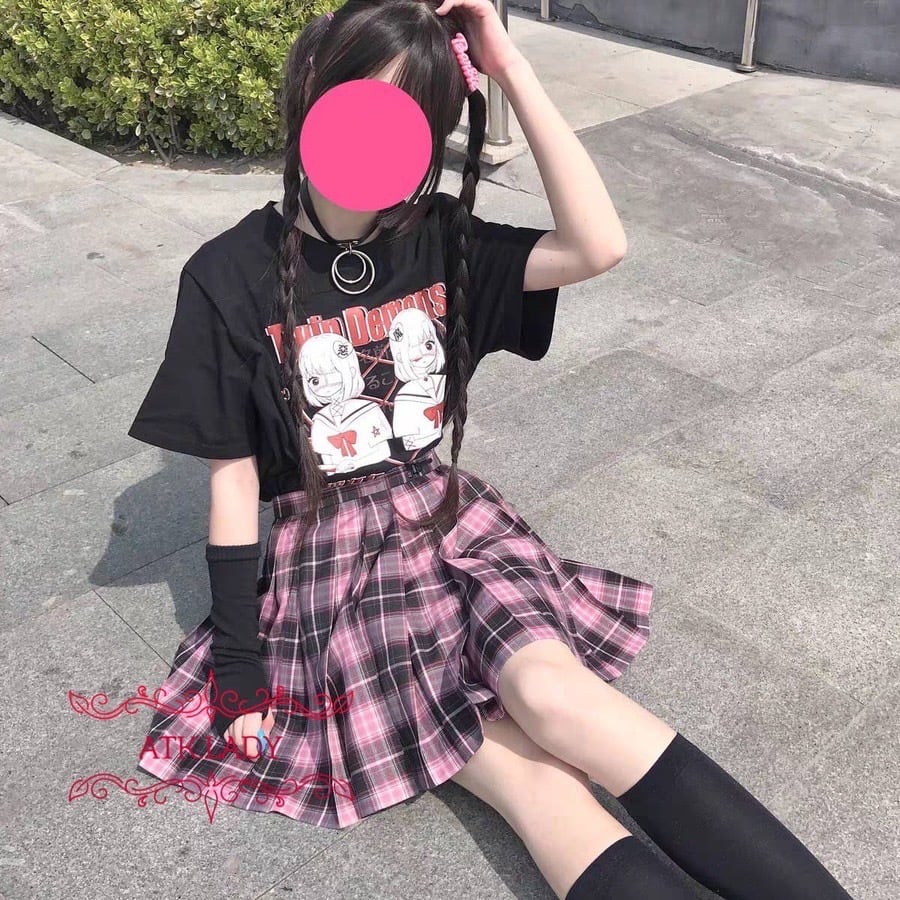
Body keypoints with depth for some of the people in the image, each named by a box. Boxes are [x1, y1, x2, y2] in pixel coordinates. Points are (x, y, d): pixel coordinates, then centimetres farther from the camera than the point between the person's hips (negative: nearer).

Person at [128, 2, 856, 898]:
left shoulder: (439, 240, 1)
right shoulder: (229, 277, -7)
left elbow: (598, 246, -15)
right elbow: (231, 474, -4)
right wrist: (239, 659, -3)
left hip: (451, 516, 3)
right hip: (329, 550, -2)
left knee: (549, 694, -29)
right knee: (522, 778, -21)